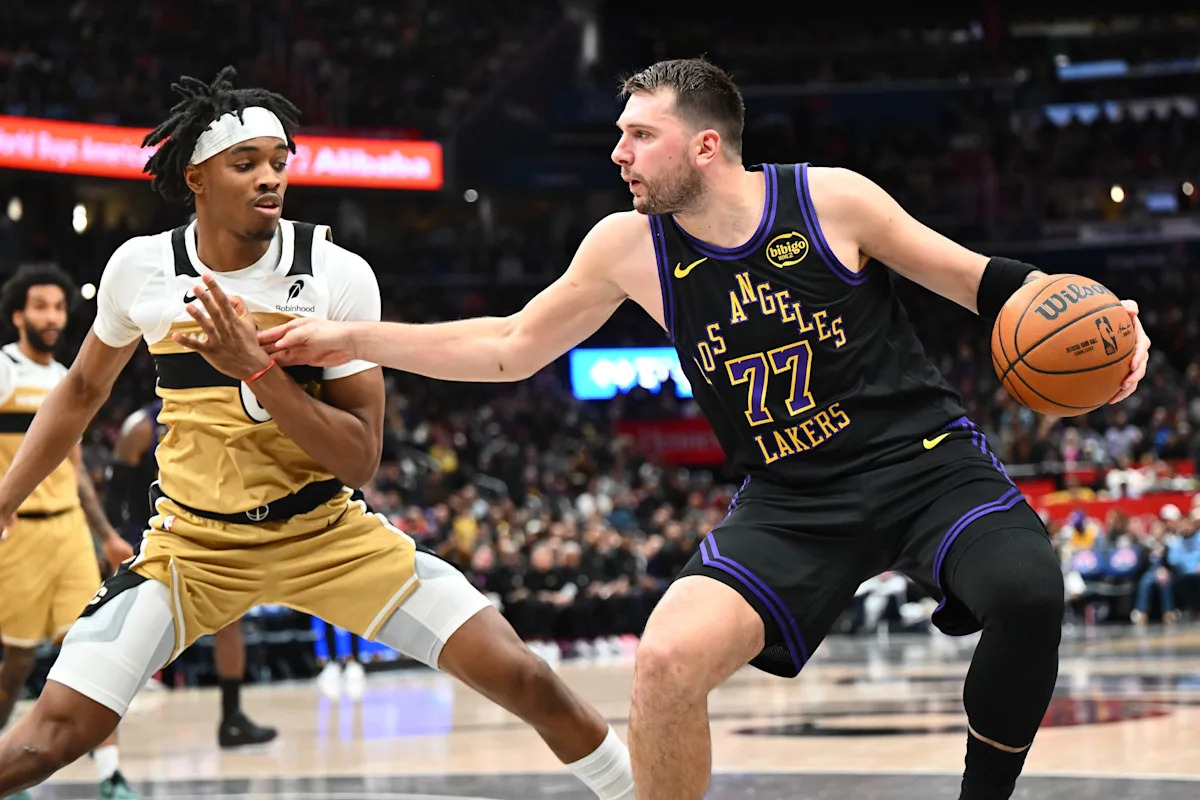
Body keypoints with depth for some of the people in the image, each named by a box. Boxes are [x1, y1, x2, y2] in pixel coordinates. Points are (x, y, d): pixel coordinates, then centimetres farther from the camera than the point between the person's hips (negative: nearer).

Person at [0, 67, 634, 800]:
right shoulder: (141, 269, -8)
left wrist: (257, 368, -27)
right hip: (195, 543, 1)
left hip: (328, 535, -1)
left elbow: (360, 462, -15)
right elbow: (83, 391, 13)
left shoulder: (339, 275, -14)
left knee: (520, 677, -12)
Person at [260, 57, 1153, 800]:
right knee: (668, 659, -23)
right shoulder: (628, 247, 0)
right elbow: (512, 347, 10)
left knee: (1027, 595, -31)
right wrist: (349, 338, 6)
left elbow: (978, 280, 0)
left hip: (926, 459, -2)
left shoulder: (829, 199, -8)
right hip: (794, 500, 2)